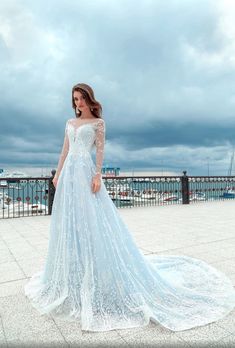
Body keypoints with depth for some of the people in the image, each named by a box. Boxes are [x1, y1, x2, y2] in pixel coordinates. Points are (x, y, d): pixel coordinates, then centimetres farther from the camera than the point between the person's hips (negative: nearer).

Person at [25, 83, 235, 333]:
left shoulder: (98, 122, 3)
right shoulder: (70, 123, 19)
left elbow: (100, 150, -5)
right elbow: (65, 151, 18)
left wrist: (98, 175, -16)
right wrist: (57, 174, 11)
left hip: (85, 173, -6)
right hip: (68, 174, 7)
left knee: (91, 222, -8)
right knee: (68, 222, 10)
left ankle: (96, 278, 5)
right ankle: (72, 275, 26)